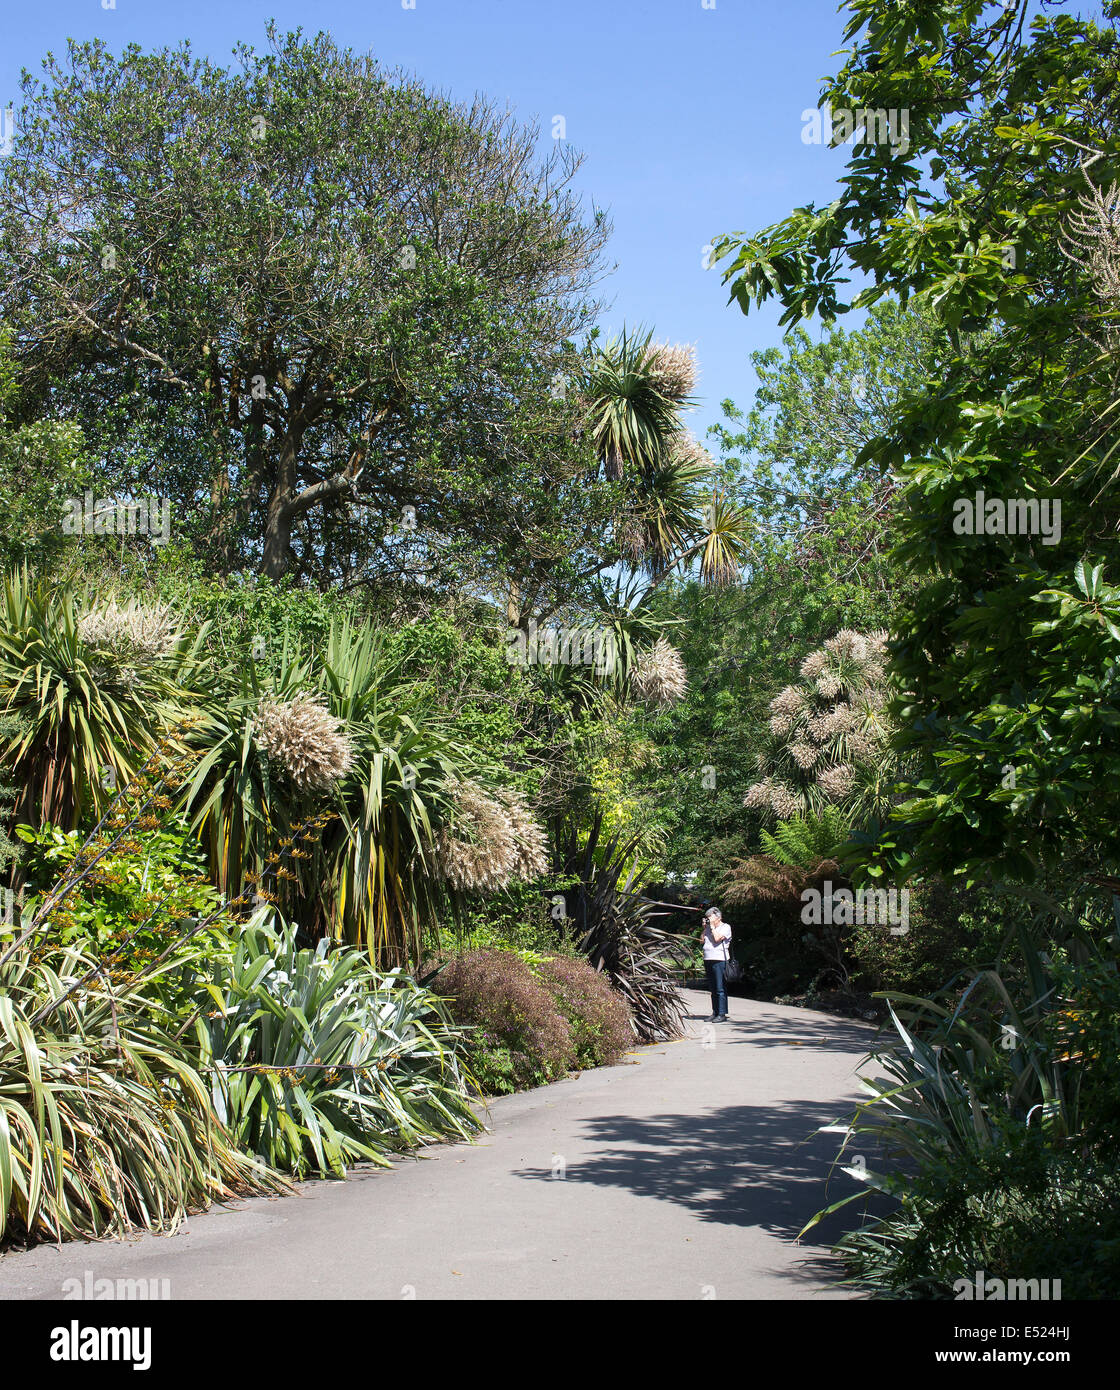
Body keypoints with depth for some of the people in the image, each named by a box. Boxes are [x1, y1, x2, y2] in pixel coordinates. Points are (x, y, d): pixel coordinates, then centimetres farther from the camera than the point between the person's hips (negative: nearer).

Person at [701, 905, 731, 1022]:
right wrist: (705, 928, 10)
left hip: (719, 960, -7)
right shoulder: (709, 928, 20)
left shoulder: (725, 927, -1)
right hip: (708, 960, 7)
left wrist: (712, 926, -7)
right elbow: (702, 940, 17)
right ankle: (715, 1013, 13)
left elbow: (717, 938, -16)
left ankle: (722, 1014, -9)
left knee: (720, 989, -9)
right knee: (713, 989, 9)